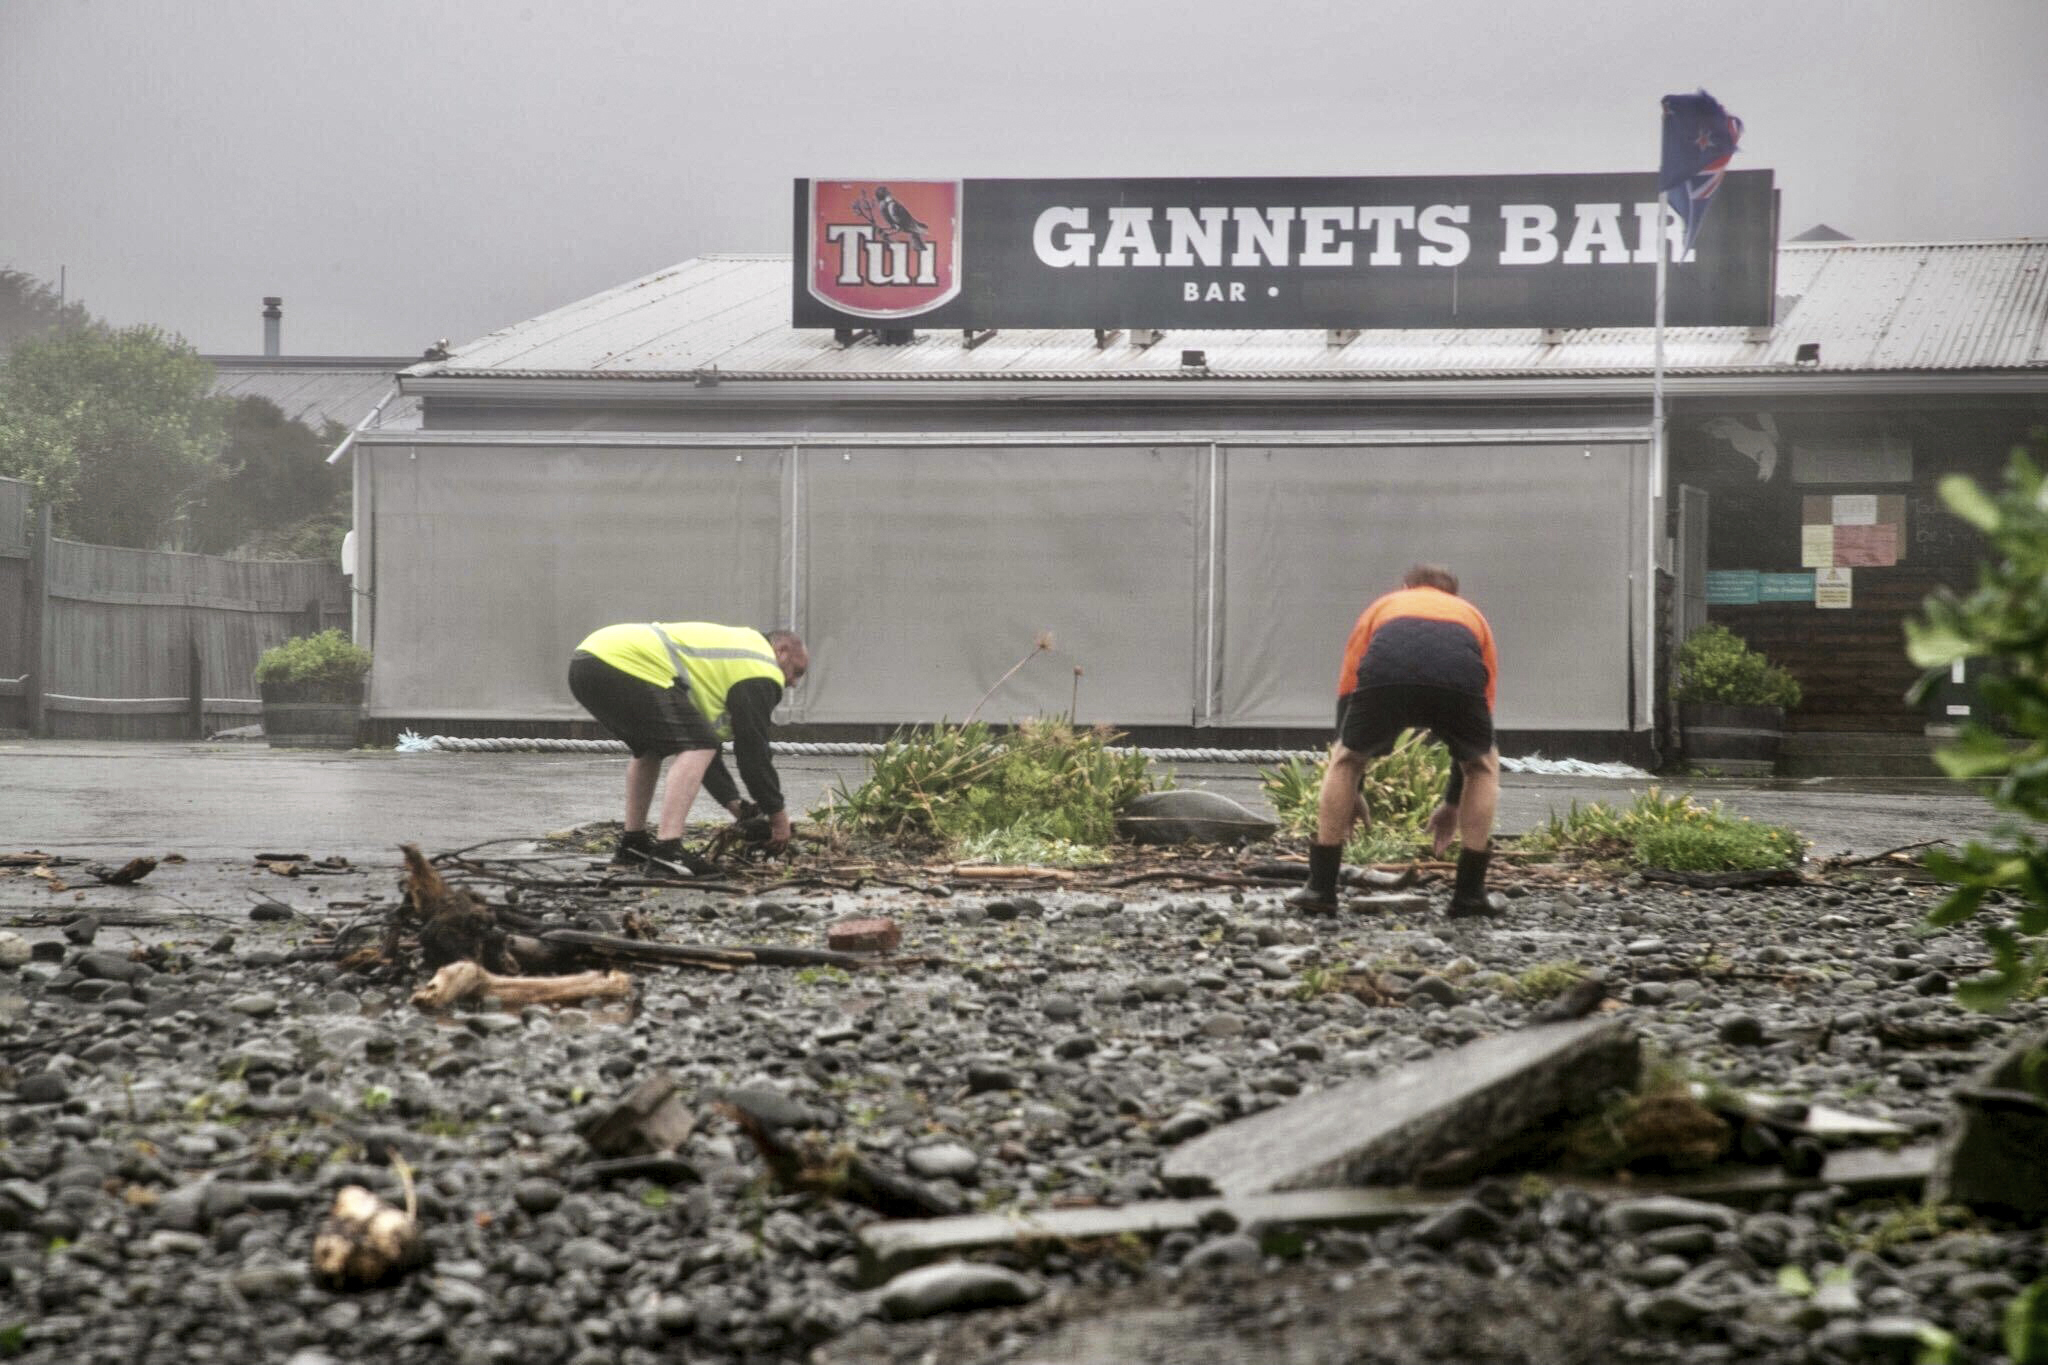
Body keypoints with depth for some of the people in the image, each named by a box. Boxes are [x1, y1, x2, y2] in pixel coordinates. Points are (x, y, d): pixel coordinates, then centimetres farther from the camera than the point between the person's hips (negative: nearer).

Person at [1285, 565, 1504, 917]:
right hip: (1459, 674, 0)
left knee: (1344, 760, 27)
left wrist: (1351, 794, 47)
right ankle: (1470, 894, 24)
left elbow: (1347, 696, 40)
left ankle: (1320, 888, 22)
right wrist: (1452, 804, 54)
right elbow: (1480, 723, 45)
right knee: (1485, 766, 29)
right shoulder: (1473, 617, 42)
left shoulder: (1381, 608, 41)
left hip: (1386, 671, 0)